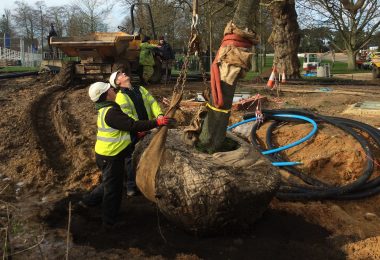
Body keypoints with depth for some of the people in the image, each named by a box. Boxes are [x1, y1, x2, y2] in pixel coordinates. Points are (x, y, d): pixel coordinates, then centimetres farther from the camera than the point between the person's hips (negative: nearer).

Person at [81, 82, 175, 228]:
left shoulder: (105, 110, 7)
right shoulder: (111, 112, -25)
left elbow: (123, 126, 16)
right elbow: (132, 125, -29)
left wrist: (138, 132, 15)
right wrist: (157, 122, -28)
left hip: (105, 155, 9)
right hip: (110, 157, -9)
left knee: (109, 184, 28)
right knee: (113, 190, 8)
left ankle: (88, 201, 41)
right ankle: (110, 223, 25)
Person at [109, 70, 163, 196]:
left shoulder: (140, 89, 9)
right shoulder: (121, 96, -10)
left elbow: (152, 102, -1)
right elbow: (127, 115, -20)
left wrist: (159, 114, -19)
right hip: (133, 131, -6)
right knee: (132, 158, 5)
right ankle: (131, 186, 19)